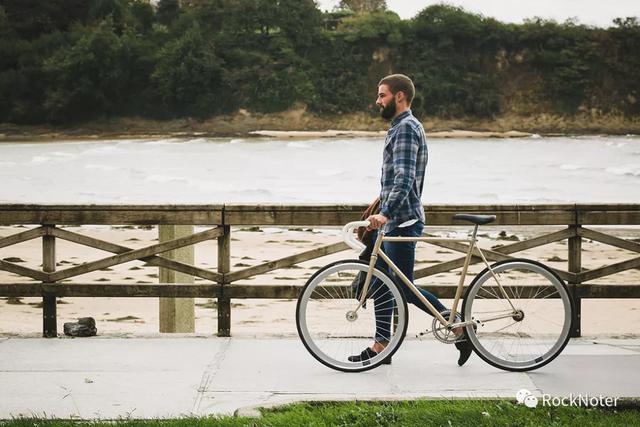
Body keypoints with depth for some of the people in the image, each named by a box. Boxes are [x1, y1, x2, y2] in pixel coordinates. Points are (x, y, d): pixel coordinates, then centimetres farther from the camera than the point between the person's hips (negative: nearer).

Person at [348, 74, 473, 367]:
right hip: (392, 221, 11)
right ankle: (380, 346, 15)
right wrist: (381, 206, 30)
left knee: (405, 288, -7)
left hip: (401, 222, -11)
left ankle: (460, 328, 0)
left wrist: (385, 213, -38)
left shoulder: (406, 128, -16)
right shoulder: (400, 127, 17)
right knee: (380, 282, 11)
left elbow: (404, 179, -28)